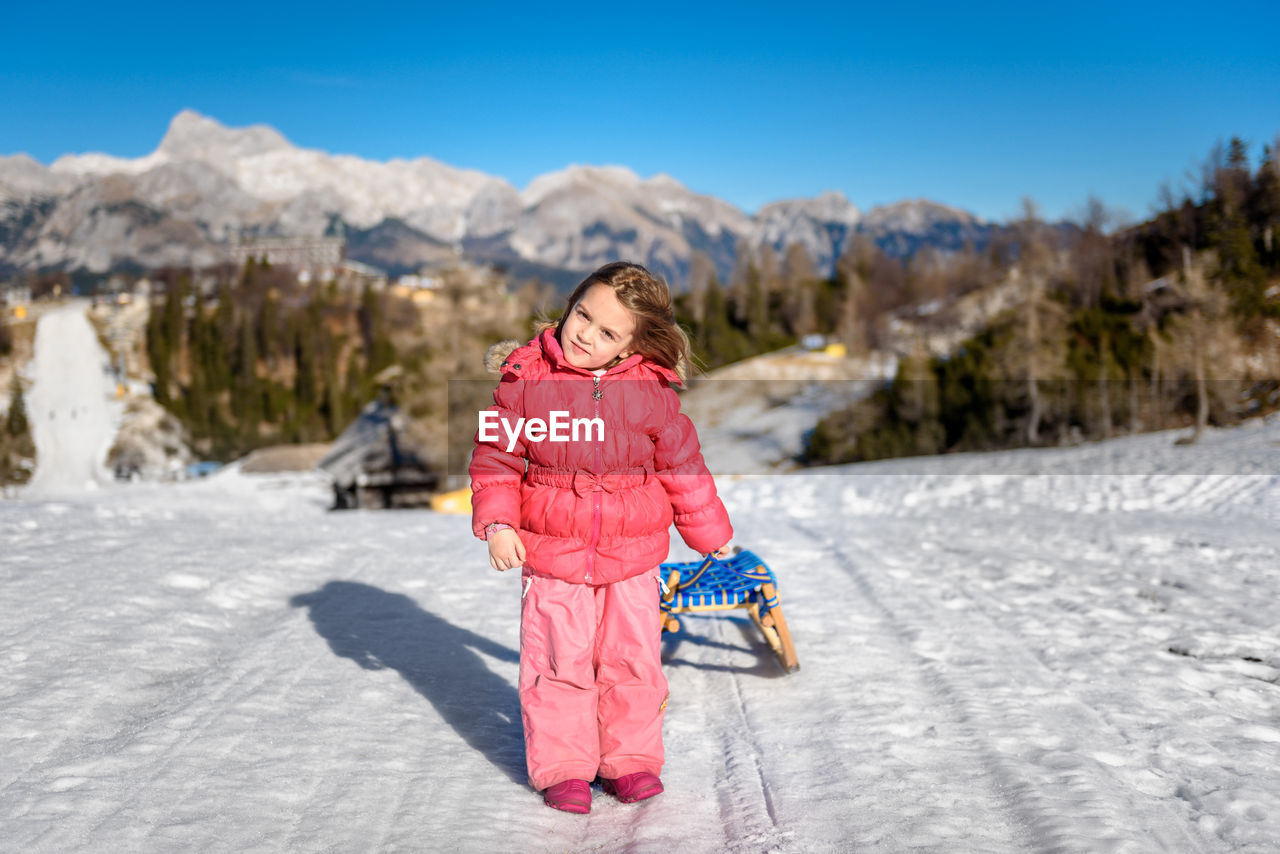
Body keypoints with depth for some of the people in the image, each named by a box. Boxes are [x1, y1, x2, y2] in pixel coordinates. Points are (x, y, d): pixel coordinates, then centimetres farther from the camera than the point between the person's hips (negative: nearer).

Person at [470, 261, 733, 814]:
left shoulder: (650, 391, -7)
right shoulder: (525, 379, -9)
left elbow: (682, 463, 5)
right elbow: (496, 454, -1)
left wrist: (708, 530, 12)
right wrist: (497, 522, -11)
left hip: (631, 554, 1)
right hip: (551, 552, -1)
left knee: (633, 659, 9)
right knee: (558, 661, 3)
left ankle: (630, 759, 26)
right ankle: (562, 766, 20)